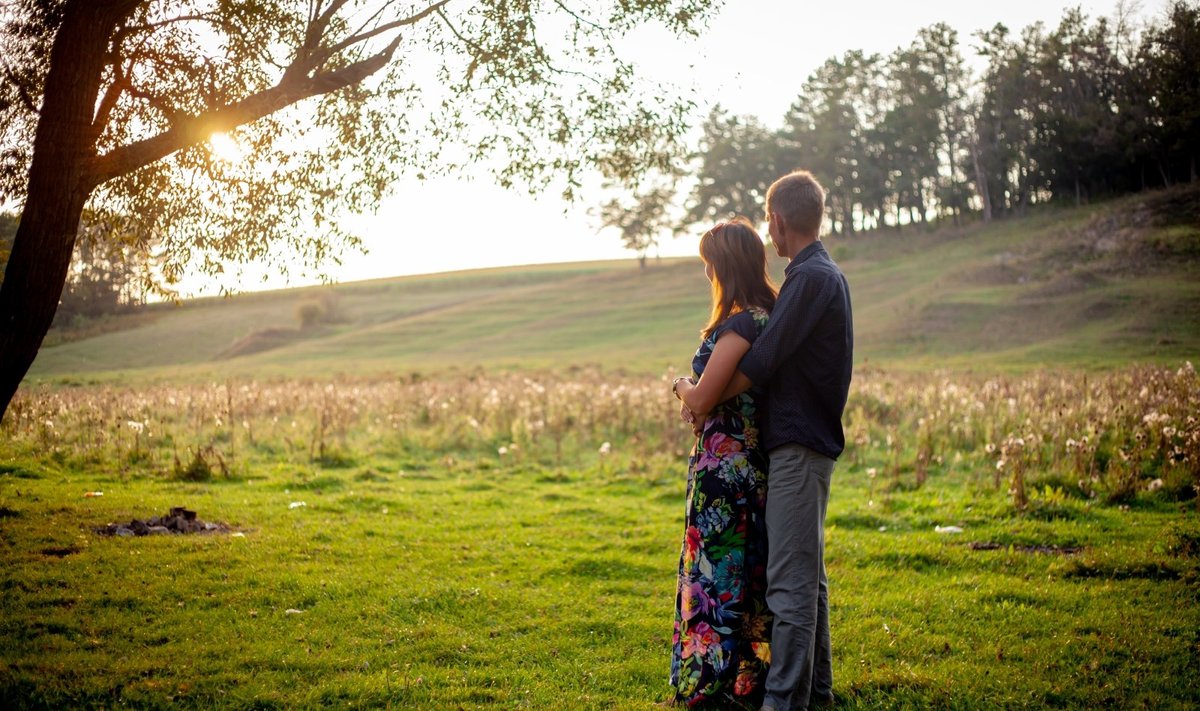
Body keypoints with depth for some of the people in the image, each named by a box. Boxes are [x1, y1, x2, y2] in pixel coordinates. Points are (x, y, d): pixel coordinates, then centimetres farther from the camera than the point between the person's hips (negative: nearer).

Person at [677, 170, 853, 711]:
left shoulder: (812, 278, -15)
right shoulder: (824, 274, 17)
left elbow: (761, 362, -18)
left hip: (799, 444, -11)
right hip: (807, 441, 11)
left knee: (790, 579, -8)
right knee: (806, 574, 16)